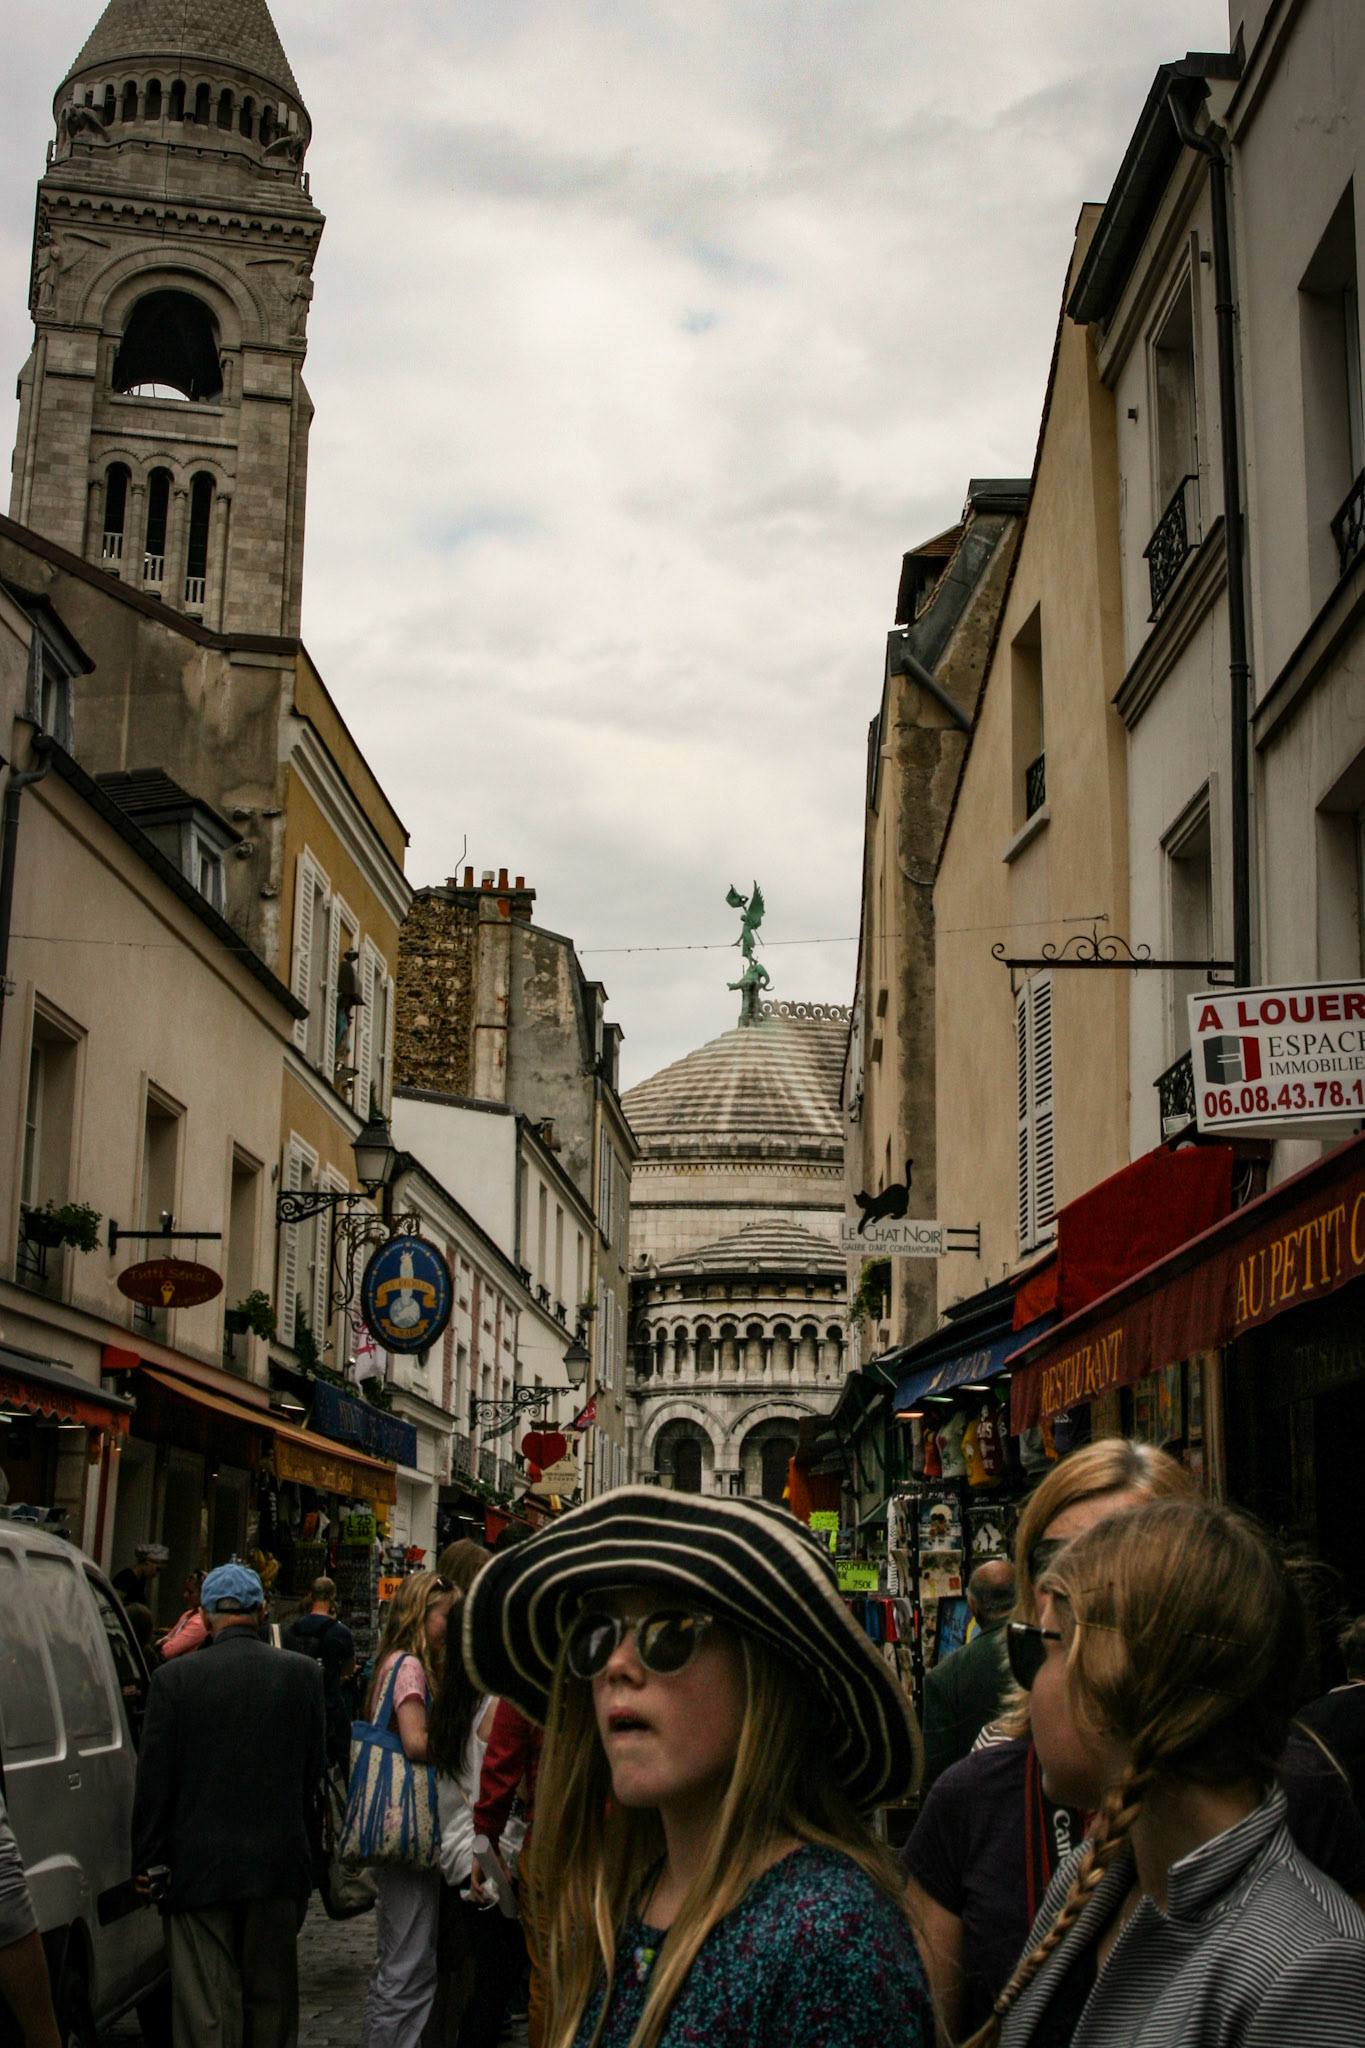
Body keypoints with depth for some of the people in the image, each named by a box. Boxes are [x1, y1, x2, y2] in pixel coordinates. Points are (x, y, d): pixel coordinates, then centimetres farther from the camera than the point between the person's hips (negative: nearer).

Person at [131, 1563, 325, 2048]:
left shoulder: (173, 1678, -8)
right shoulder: (302, 1674, -2)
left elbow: (153, 1779, -4)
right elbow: (313, 1774, 4)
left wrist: (145, 1860, 5)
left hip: (199, 1865, -2)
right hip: (278, 1862, 2)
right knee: (272, 1998, 16)